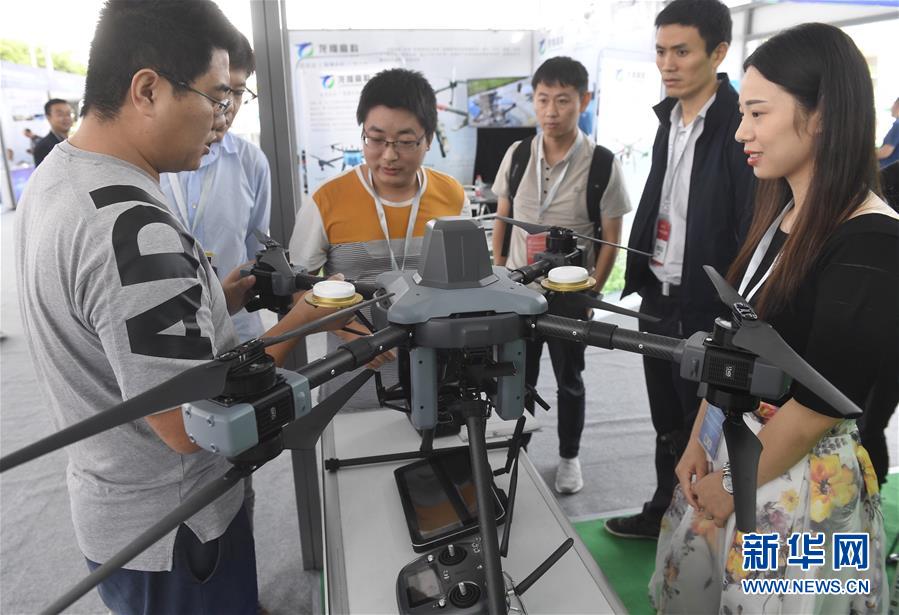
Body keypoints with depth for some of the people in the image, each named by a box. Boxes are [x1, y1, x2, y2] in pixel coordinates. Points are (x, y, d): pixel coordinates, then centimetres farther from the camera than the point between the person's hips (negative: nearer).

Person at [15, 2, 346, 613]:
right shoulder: (133, 228, -32)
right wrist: (298, 321, -20)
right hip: (170, 531, -8)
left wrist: (210, 304, 0)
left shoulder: (55, 175, 1)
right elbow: (189, 423, -30)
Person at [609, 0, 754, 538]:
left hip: (707, 309, -7)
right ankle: (665, 512, 39)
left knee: (702, 429, 10)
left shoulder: (740, 128, -16)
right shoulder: (670, 119, 9)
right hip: (659, 297, 7)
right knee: (667, 423, 20)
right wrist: (643, 280, 14)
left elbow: (755, 230, -18)